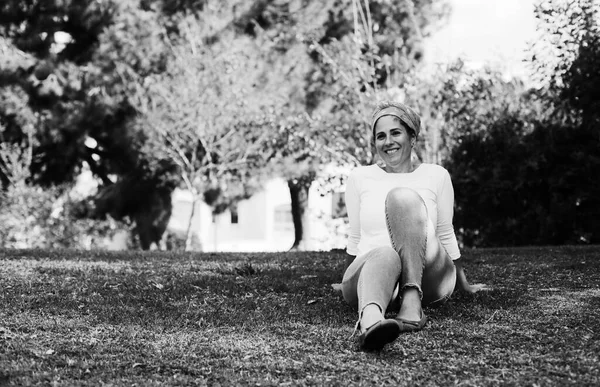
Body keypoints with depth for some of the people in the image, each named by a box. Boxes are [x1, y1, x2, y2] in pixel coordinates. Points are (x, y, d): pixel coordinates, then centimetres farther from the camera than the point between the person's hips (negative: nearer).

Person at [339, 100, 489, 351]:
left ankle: (413, 300, -46)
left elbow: (446, 235, 22)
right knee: (384, 255, -41)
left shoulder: (436, 176, 14)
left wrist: (464, 285, 28)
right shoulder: (359, 178, 15)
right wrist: (348, 282, 32)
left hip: (428, 278, 0)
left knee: (403, 196, -27)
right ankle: (370, 318, -77)